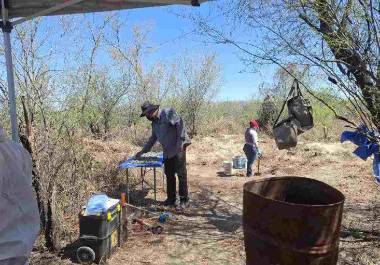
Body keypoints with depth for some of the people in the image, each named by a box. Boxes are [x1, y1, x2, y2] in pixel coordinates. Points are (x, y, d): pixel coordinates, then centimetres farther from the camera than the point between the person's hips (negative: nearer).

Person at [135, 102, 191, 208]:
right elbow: (152, 139, 25)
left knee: (181, 174, -2)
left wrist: (180, 142, -21)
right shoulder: (154, 123, 16)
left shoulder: (168, 113, -9)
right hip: (167, 152, 8)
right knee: (169, 175, 12)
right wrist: (142, 151, 26)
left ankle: (184, 200, 7)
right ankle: (171, 199, 23)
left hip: (178, 149, -8)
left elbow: (180, 124, -17)